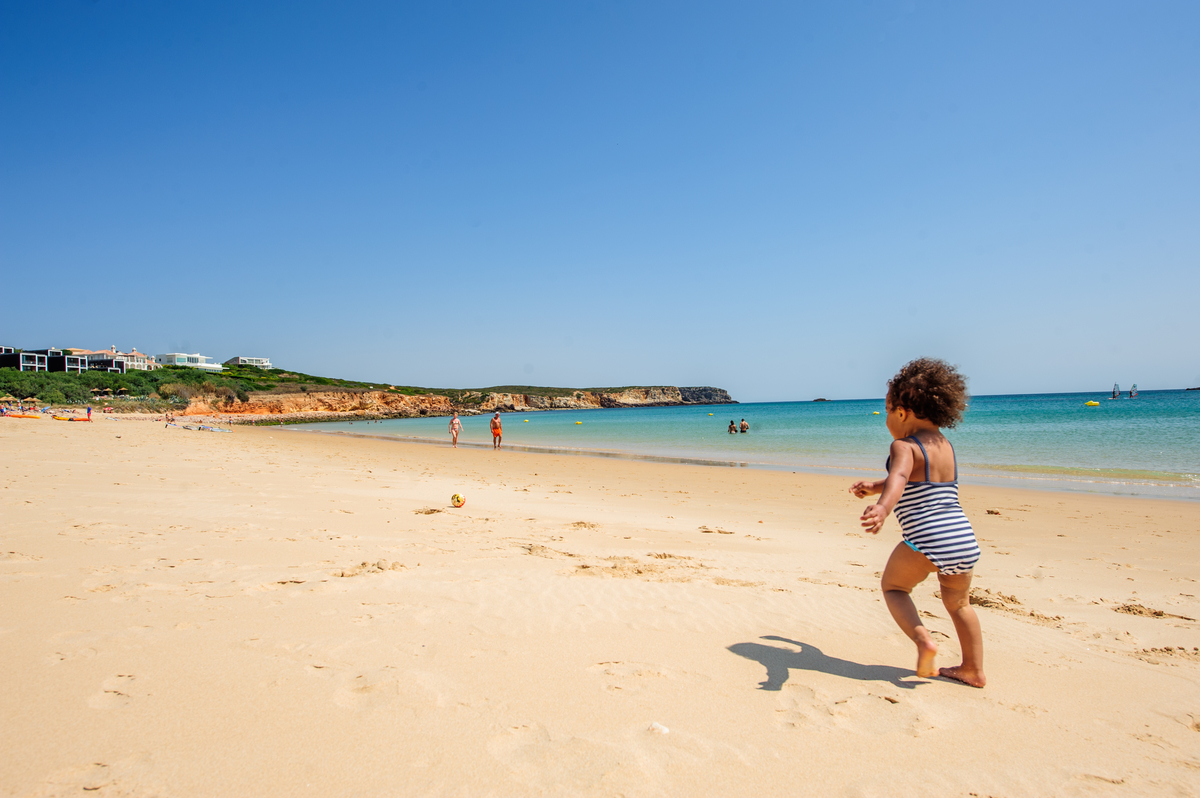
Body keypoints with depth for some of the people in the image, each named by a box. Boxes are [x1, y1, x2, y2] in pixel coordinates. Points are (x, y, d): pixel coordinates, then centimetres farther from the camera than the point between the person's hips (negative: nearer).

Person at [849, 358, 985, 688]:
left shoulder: (904, 446, -7)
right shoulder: (946, 446, 18)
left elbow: (899, 478, -30)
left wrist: (882, 507, -47)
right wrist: (874, 487, 36)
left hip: (927, 541, -7)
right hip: (965, 540, 8)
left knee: (892, 586, 18)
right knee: (958, 602, 28)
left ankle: (923, 639, -1)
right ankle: (974, 670, 36)